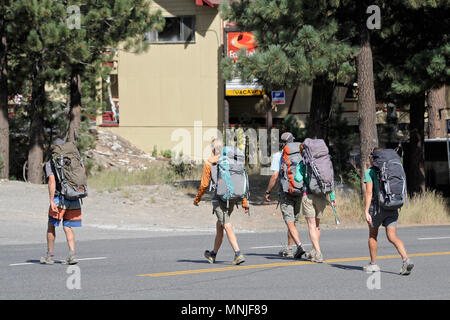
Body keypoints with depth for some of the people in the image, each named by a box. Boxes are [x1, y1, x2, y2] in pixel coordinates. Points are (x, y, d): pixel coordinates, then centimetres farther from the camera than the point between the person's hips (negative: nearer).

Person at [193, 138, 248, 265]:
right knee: (219, 225, 21)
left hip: (219, 198, -6)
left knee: (227, 227, -10)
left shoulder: (209, 164, -5)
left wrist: (197, 199, 12)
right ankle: (213, 254, 33)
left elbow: (204, 184, -3)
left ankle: (238, 254, -24)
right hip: (232, 198, 6)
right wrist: (244, 202, 8)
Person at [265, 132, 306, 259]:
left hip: (286, 192, -4)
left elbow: (275, 176, -10)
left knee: (290, 223, -8)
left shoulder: (278, 156, -5)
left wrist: (268, 191, 0)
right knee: (293, 221, 16)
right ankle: (289, 249, 23)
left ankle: (299, 245, -26)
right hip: (299, 192, 4)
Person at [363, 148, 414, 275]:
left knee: (373, 235, 16)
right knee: (392, 237, 0)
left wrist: (366, 211, -16)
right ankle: (406, 260, -21)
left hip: (377, 206, -4)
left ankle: (373, 264, 24)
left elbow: (369, 192, -13)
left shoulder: (369, 172, -4)